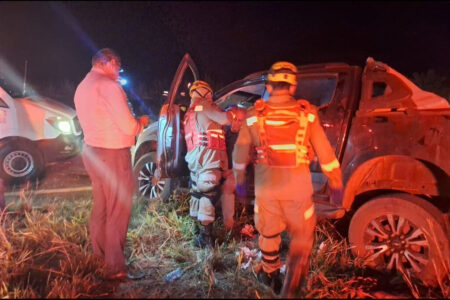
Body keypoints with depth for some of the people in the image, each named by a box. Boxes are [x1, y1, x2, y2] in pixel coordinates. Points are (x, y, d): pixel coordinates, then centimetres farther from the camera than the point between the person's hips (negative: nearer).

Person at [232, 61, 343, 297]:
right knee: (301, 237, 15)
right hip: (297, 186, -1)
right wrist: (336, 184, 8)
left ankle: (271, 275, 42)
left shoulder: (254, 114, -4)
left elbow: (240, 151, 5)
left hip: (266, 185, 2)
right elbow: (325, 152, -3)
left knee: (269, 232, 22)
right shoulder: (306, 114, -7)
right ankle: (289, 289, 14)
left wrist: (239, 178, 19)